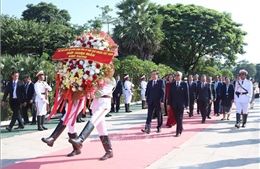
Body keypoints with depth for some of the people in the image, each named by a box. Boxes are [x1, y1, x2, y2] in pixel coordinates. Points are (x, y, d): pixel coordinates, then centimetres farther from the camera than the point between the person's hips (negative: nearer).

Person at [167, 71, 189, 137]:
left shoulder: (184, 84, 0)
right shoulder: (172, 84, 6)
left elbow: (187, 95, -1)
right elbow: (170, 95, 5)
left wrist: (187, 104, -4)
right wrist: (169, 104, 0)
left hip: (181, 104, -3)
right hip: (174, 104, 3)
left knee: (179, 118, -4)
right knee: (176, 118, 9)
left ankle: (178, 132, 2)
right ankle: (181, 128, 31)